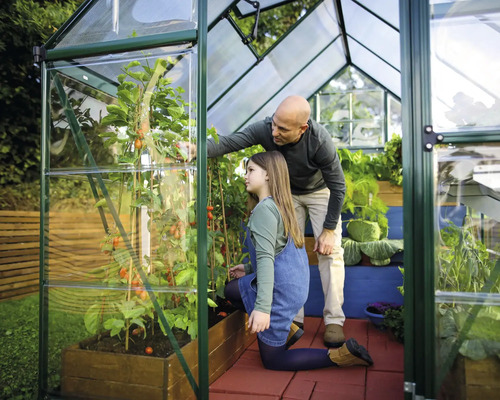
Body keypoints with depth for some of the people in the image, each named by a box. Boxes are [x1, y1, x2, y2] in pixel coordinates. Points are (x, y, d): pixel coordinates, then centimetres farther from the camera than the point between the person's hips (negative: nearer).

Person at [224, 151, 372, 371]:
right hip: (296, 285, 9)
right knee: (231, 290, 24)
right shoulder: (281, 205, 9)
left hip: (280, 291, -9)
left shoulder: (264, 209, -20)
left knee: (272, 360, 8)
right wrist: (249, 269, 25)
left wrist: (262, 307, -35)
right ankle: (284, 329, 16)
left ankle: (341, 354, 0)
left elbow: (266, 258, -30)